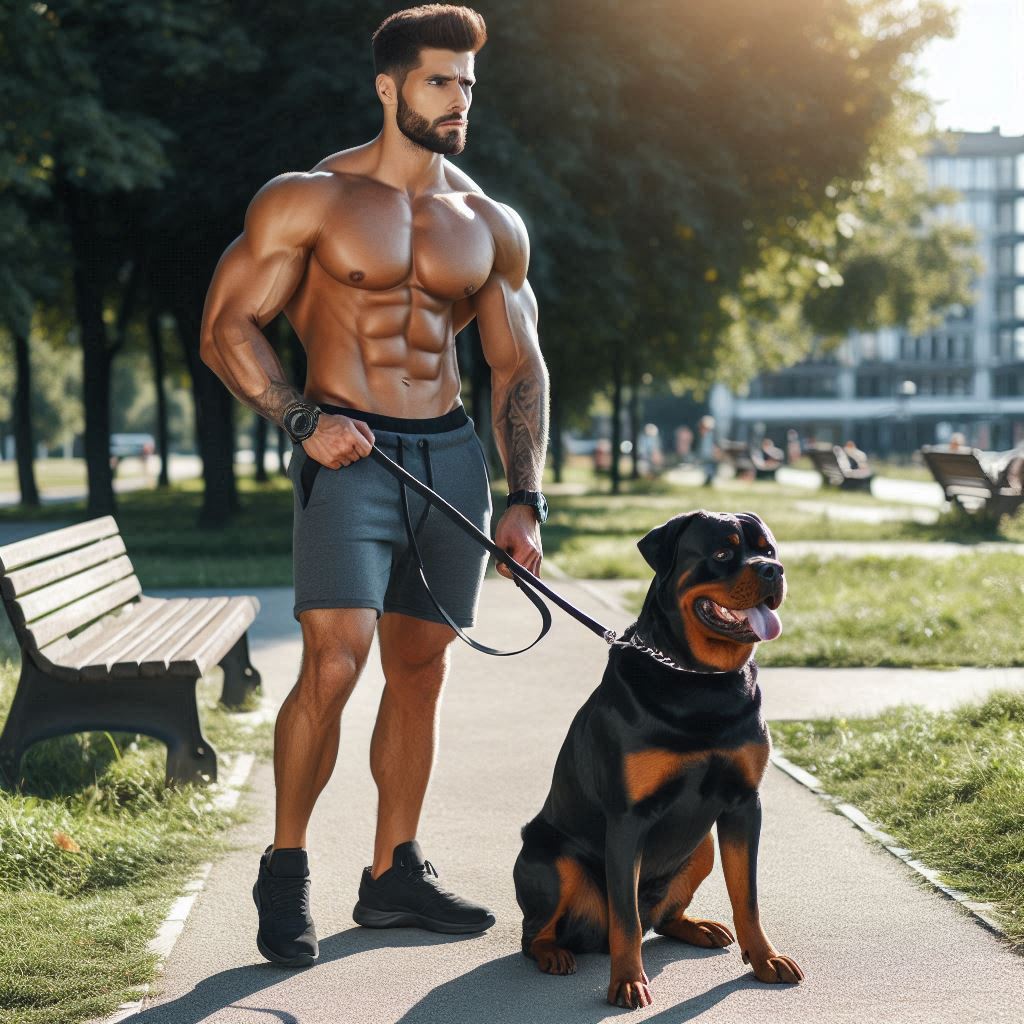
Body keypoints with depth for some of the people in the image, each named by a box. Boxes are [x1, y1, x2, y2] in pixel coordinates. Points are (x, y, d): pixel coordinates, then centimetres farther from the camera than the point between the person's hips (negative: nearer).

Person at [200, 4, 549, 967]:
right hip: (348, 453, -5)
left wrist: (526, 501, 6)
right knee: (333, 663, -17)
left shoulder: (491, 227, 12)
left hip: (452, 454, 5)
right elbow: (227, 326, -3)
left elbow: (519, 365, 15)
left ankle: (394, 874, 19)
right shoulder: (308, 199, -1)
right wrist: (305, 422, -16)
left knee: (419, 671, 8)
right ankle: (285, 869, 0)